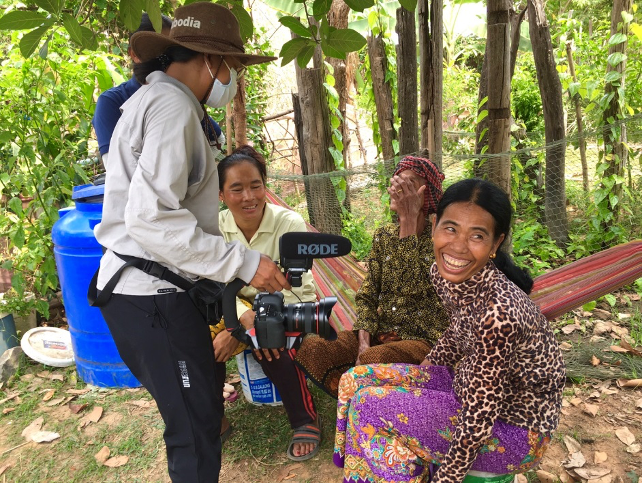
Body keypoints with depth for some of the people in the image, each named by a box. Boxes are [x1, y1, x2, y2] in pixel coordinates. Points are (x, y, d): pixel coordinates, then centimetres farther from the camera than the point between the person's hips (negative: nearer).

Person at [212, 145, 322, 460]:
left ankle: (306, 421, -4)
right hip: (243, 307, 4)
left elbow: (290, 293, -22)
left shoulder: (289, 223, -21)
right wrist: (247, 317, -33)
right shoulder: (216, 227, -10)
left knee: (272, 348, -32)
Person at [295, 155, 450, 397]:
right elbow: (366, 295, 5)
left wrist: (408, 219, -25)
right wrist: (364, 340, -13)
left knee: (372, 361, -37)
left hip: (423, 340, -5)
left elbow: (413, 287, -25)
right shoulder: (383, 235, 7)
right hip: (381, 333, 5)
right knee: (311, 348, -20)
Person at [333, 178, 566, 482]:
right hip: (469, 389, 7)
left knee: (370, 407, -17)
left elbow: (478, 421, -26)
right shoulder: (443, 273, -10)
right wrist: (415, 380, 9)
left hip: (516, 430, -7)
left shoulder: (498, 312, -35)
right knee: (357, 380, 1)